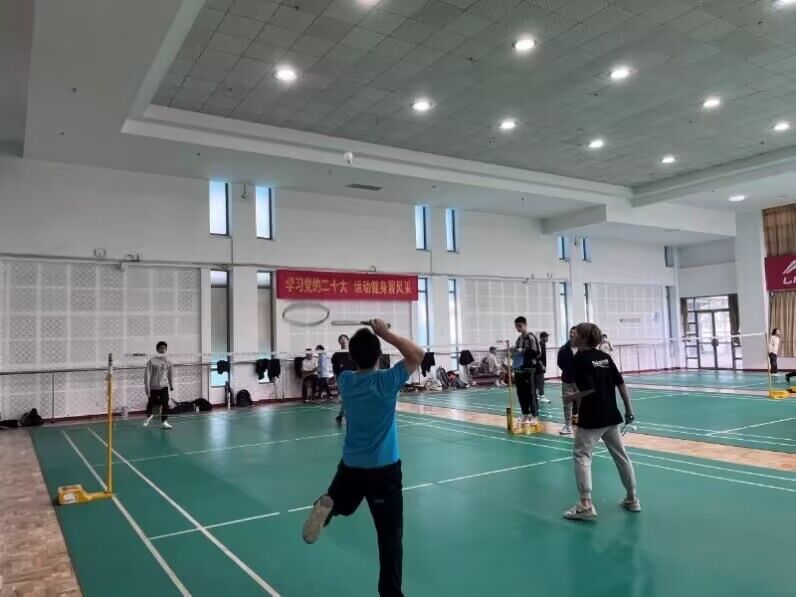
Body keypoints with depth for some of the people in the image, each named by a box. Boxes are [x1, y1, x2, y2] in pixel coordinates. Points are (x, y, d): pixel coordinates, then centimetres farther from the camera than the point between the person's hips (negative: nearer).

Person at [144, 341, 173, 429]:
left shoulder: (168, 362, 1)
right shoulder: (151, 361, -10)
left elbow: (170, 374, 13)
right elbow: (147, 375, -10)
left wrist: (171, 385, 14)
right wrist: (147, 389, -13)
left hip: (164, 386, 1)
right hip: (153, 387, -1)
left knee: (165, 403, -14)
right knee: (151, 404, 12)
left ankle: (164, 421, -5)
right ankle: (149, 416, 44)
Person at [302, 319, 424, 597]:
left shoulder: (345, 380, -4)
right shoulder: (387, 381, -18)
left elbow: (358, 365, 18)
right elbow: (417, 354, -9)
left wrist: (364, 338, 7)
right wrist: (386, 333, -9)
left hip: (351, 465, 4)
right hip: (384, 469, -4)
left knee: (341, 504, 30)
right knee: (390, 535, 6)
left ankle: (326, 506, -4)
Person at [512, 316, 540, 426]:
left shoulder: (531, 337, -8)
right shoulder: (519, 339, 16)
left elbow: (536, 353, -14)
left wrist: (523, 351, -18)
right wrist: (513, 353, 9)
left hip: (528, 369, -8)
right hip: (518, 369, 8)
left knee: (531, 393, -3)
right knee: (521, 393, 9)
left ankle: (534, 416, 5)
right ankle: (525, 414, 19)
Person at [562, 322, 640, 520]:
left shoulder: (580, 359, -12)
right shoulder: (605, 356, 8)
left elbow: (589, 389, -21)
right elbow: (621, 384, 7)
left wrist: (572, 397, -5)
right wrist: (629, 409, 12)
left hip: (591, 418, -7)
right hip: (611, 416, 7)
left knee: (581, 456, -1)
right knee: (621, 455, 16)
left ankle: (586, 504, -7)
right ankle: (632, 499, 27)